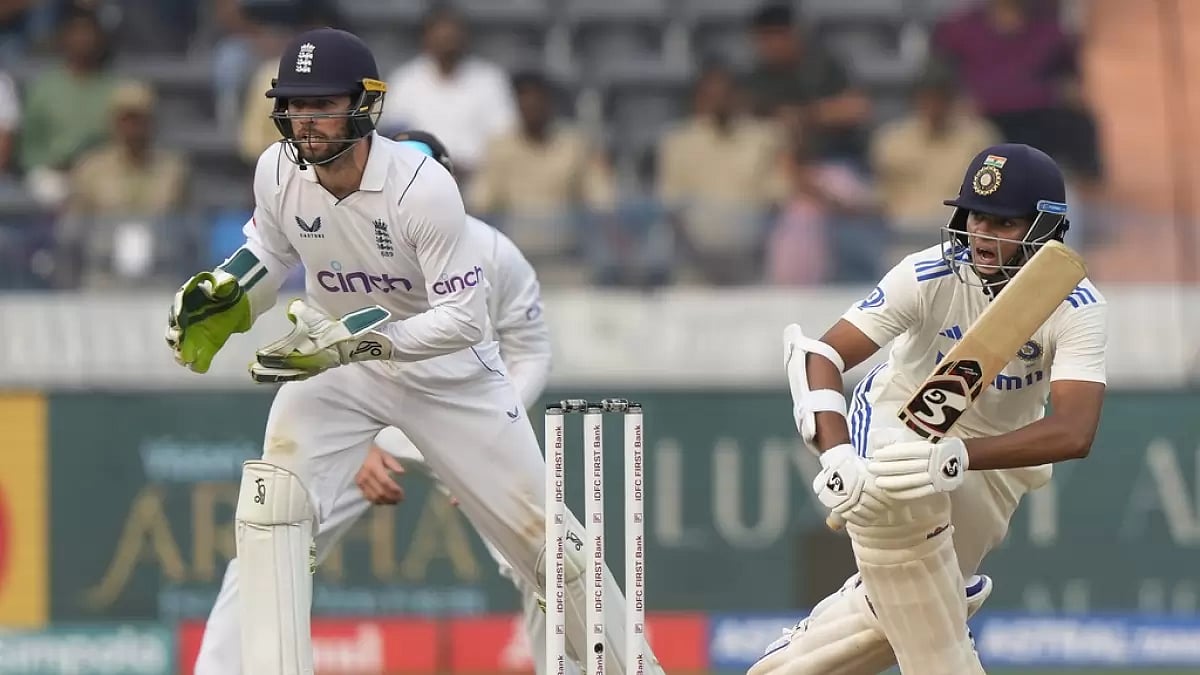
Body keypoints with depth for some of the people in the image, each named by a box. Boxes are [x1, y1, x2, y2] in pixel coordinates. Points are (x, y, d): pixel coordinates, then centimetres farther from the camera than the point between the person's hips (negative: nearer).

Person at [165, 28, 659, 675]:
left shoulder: (423, 185, -29)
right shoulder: (278, 172, -14)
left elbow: (464, 318, -28)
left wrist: (353, 338, -37)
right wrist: (222, 295, -10)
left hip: (445, 363, -3)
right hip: (333, 357, 3)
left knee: (538, 532, 1)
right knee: (271, 500, -21)